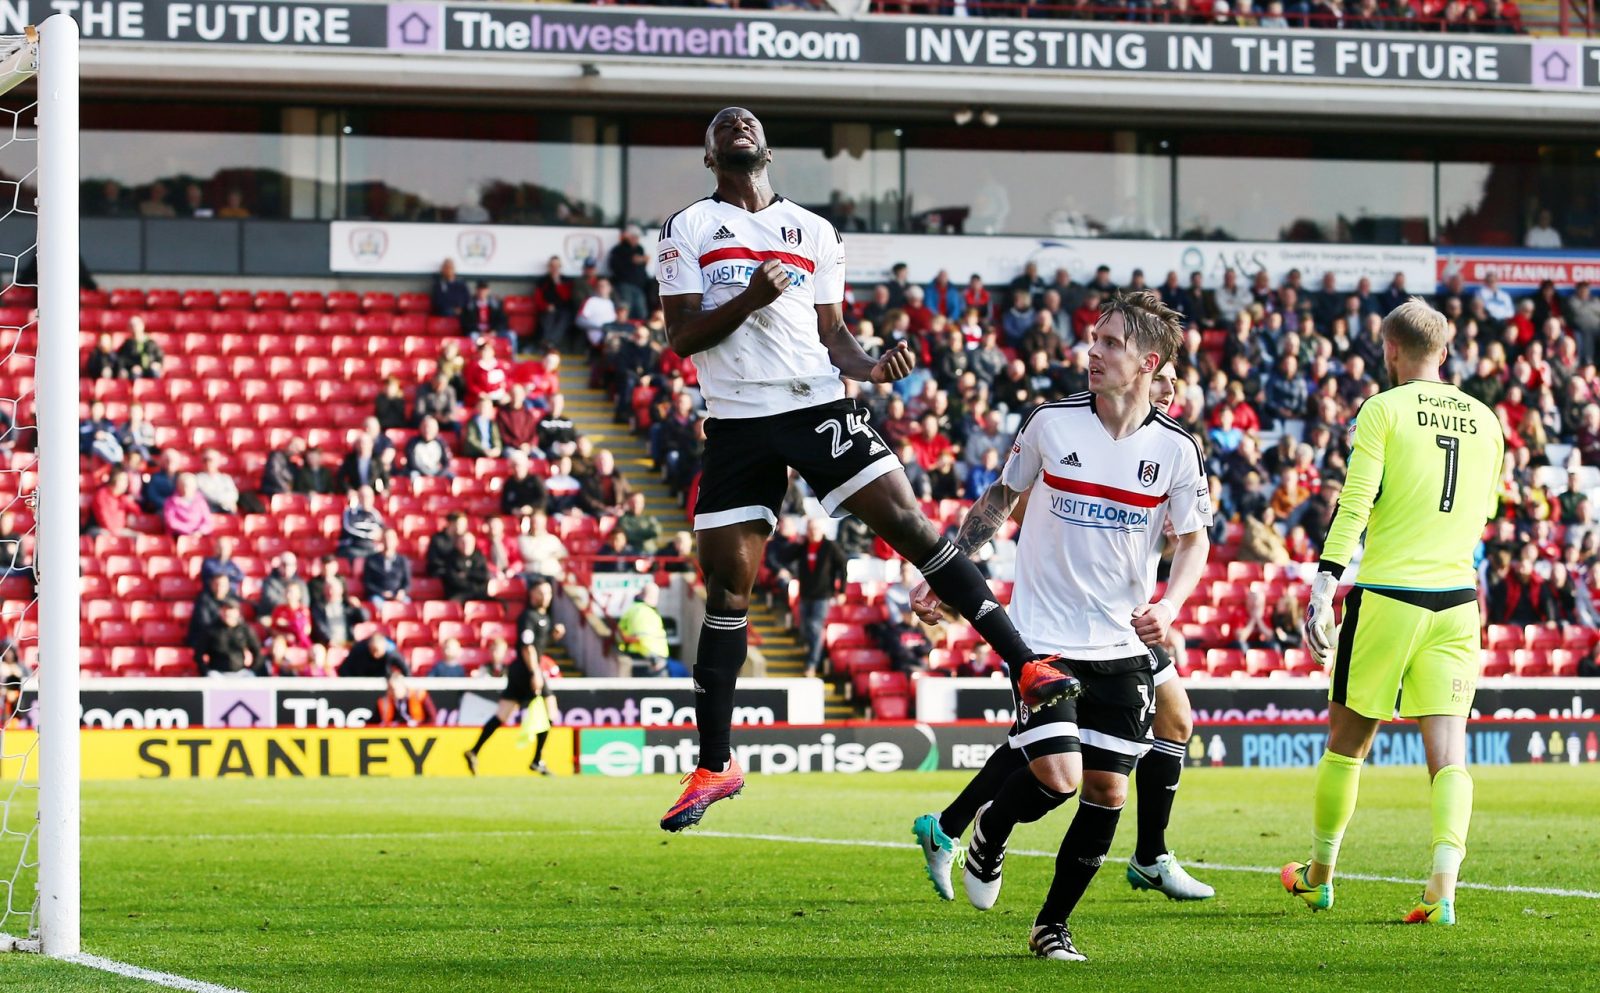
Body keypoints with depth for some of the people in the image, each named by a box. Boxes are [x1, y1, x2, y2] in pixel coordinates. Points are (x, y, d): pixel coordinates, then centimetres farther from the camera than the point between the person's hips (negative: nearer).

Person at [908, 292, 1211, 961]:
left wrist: (1168, 605, -14)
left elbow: (1194, 539, 5)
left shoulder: (1175, 448, -5)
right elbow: (1000, 499, 10)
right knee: (1057, 777, -15)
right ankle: (990, 826, 19)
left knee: (1107, 792, 0)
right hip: (1042, 637, -2)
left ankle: (1052, 924, 17)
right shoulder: (1051, 423, -5)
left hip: (1121, 648, 2)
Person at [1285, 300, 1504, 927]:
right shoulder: (1485, 420, 11)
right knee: (1448, 751, -2)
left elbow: (1354, 507, -12)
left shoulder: (1384, 410, -3)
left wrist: (1324, 586, -14)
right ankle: (1443, 890, -18)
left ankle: (1319, 876, 25)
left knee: (1347, 744, 12)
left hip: (1386, 595, -3)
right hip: (1457, 597, 3)